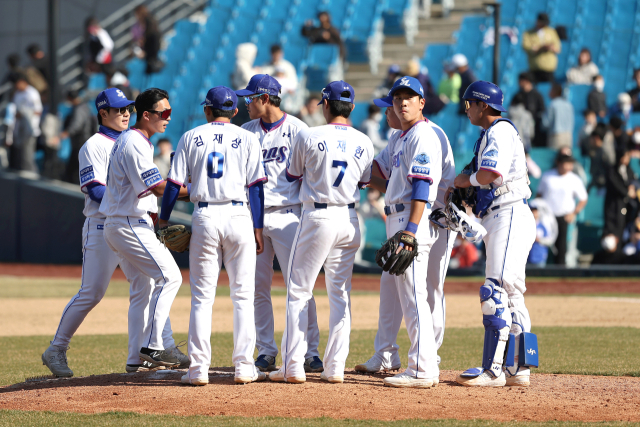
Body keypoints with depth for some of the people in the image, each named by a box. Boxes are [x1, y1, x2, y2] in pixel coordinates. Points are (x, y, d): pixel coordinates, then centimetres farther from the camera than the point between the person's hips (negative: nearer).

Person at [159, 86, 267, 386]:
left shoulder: (191, 137, 6)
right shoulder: (247, 139, 6)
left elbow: (175, 183, 4)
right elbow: (255, 186, 2)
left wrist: (163, 220, 14)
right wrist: (258, 229, 5)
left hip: (204, 217, 0)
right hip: (239, 215, 0)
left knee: (202, 296, 4)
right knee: (243, 296, 5)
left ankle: (198, 369, -2)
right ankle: (244, 367, 2)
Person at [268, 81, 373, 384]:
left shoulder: (309, 137, -9)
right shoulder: (363, 143, 2)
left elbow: (291, 176, 3)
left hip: (317, 217, -4)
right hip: (349, 220, 4)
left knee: (298, 291, 3)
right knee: (340, 293, 11)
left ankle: (293, 366, -1)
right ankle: (335, 367, 8)